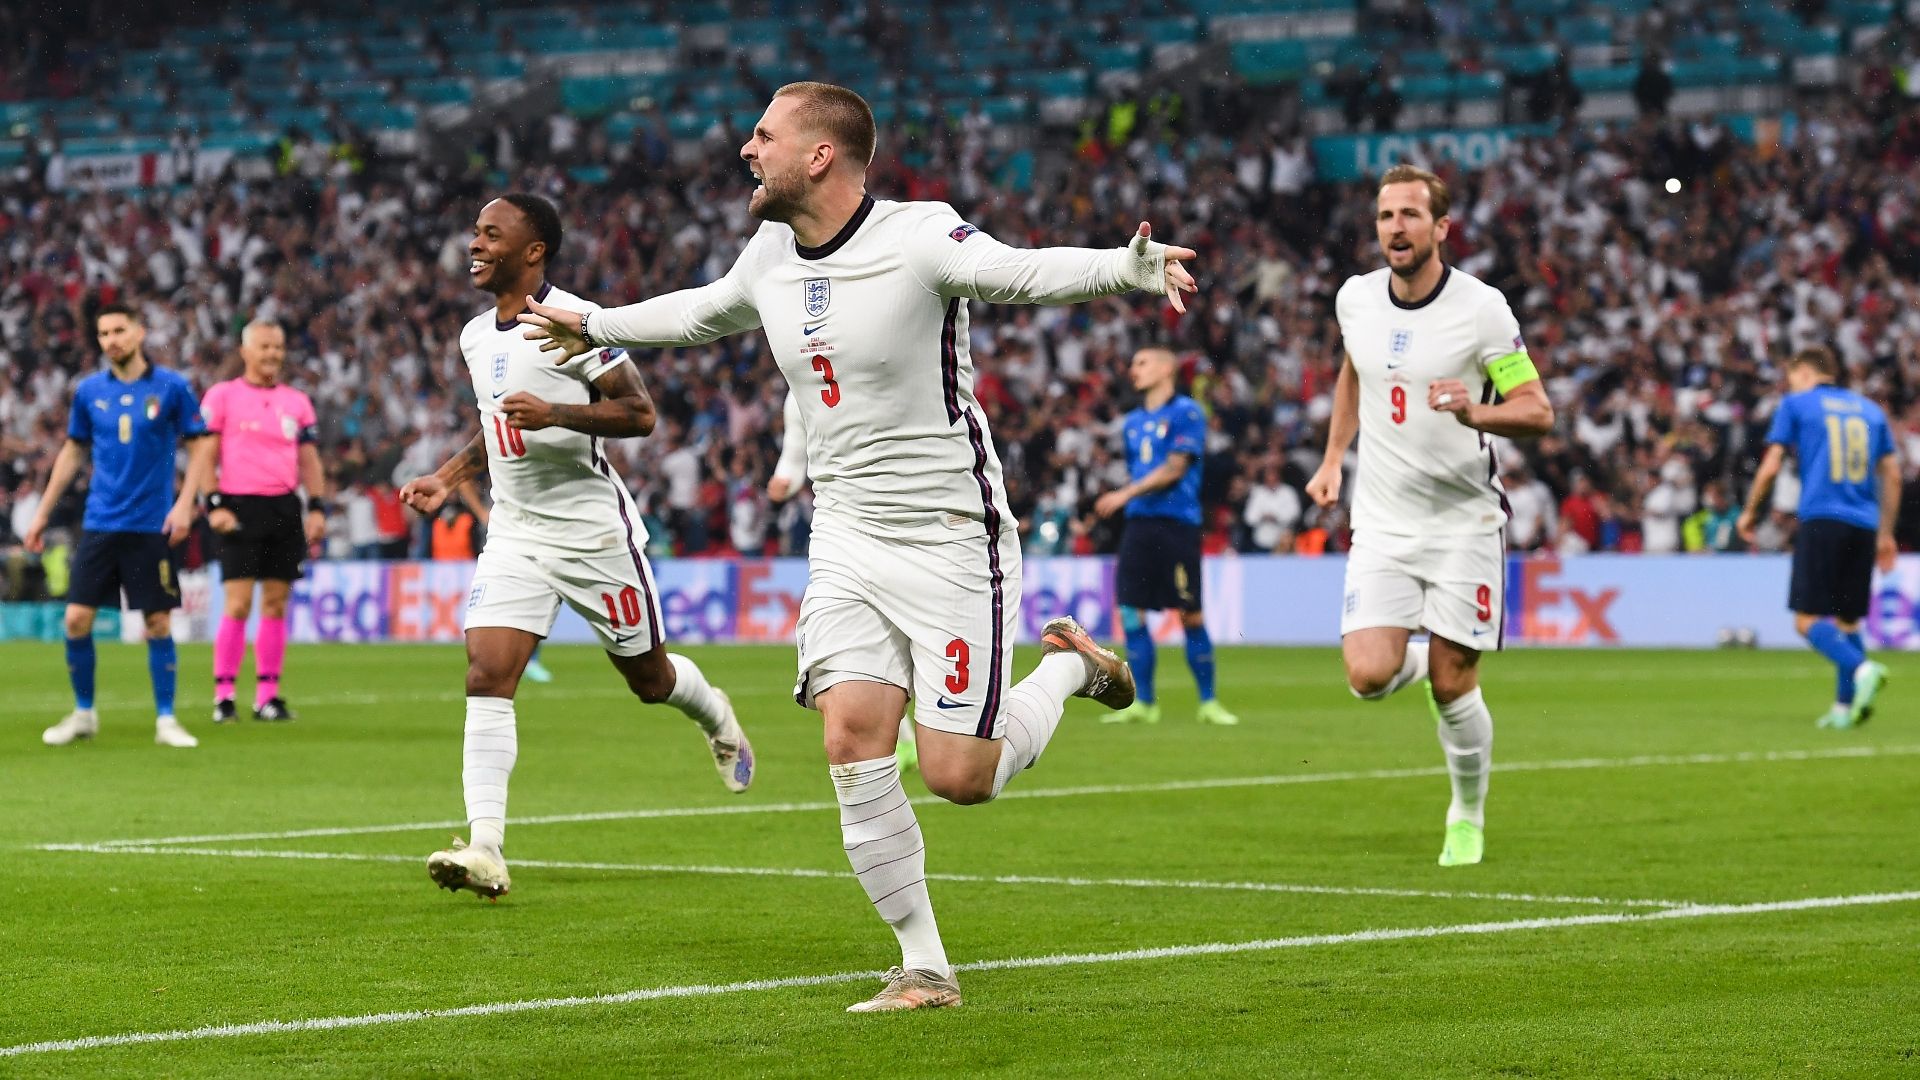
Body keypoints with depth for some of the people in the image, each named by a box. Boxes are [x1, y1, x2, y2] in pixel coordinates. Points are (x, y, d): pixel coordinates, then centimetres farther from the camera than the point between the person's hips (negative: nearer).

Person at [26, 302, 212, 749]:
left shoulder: (171, 387, -3)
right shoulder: (89, 390, 5)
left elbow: (199, 445, 1)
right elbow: (72, 452, 15)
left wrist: (185, 503, -10)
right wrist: (43, 513, 14)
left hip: (152, 524, -2)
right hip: (100, 523, 2)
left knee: (158, 623, -1)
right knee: (77, 619, -3)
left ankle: (165, 720, 10)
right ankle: (83, 714, 13)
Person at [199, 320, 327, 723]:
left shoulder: (297, 402, 14)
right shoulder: (222, 395, 2)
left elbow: (310, 461, 15)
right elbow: (206, 456, -1)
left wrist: (317, 508, 5)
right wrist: (214, 505, -10)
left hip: (285, 508, 4)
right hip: (241, 508, -4)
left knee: (276, 604, 4)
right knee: (238, 604, -10)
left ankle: (267, 695, 9)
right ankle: (223, 695, -4)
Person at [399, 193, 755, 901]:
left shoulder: (576, 321, -14)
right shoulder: (475, 337, 10)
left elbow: (640, 414, -16)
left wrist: (555, 413, -27)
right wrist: (450, 478, 15)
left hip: (594, 530, -5)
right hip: (516, 531, 5)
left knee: (649, 677, 10)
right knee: (486, 676, -14)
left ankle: (714, 716, 47)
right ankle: (485, 849, -21)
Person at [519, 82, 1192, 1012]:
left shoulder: (918, 237, -16)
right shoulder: (770, 254, 6)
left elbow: (1025, 272, -32)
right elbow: (709, 311, 28)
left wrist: (1127, 267, -52)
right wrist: (596, 327, 42)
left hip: (950, 536, -6)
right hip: (847, 540, 6)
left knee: (958, 777, -8)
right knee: (853, 740, -12)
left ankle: (1067, 666, 24)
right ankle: (924, 969, -2)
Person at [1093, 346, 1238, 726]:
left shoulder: (1186, 413, -4)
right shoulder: (1134, 421, 17)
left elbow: (1174, 469, -12)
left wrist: (1126, 494, -16)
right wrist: (1130, 501, 9)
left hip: (1177, 521, -6)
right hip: (1139, 522, 6)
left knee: (1190, 614, -4)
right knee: (1131, 612, -1)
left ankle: (1208, 702, 5)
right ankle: (1142, 702, 6)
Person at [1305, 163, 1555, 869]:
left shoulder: (1482, 308, -12)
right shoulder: (1355, 300, 1)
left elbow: (1538, 412, -10)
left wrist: (1476, 411, -29)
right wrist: (1332, 458, 16)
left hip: (1463, 519, -3)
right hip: (1382, 521, 3)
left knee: (1452, 687, -2)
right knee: (1369, 677, -13)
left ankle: (1468, 815, 24)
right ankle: (1425, 658, 24)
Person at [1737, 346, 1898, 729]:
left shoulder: (1796, 403, 7)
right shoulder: (1870, 410, 19)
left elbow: (1770, 467, 2)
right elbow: (1892, 475, 17)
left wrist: (1749, 513, 16)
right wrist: (1885, 534, 21)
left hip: (1821, 520, -5)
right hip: (1864, 525, 5)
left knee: (1808, 620, -6)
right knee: (1847, 619, 12)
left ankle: (1862, 670, -29)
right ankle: (1845, 707, 3)